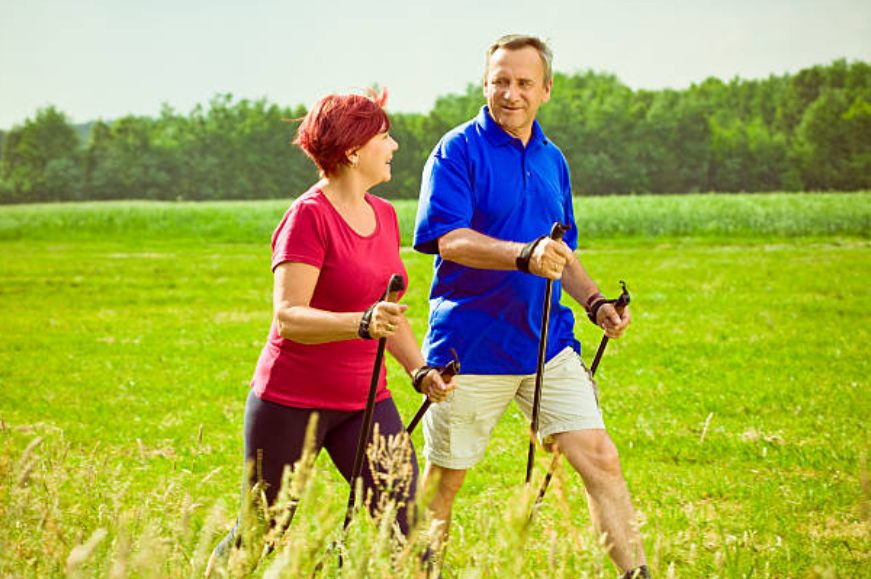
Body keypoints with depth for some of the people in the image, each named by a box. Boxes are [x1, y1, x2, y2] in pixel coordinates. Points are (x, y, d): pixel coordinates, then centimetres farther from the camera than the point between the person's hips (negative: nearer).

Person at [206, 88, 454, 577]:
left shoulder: (384, 215, 9)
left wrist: (421, 370, 5)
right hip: (291, 402, -6)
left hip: (365, 401, 6)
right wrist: (363, 325, -38)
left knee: (406, 522, -8)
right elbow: (288, 317, -23)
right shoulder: (309, 216, -15)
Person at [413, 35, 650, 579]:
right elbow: (448, 239, -21)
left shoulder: (552, 160, 13)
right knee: (443, 480, 7)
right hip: (471, 346, -5)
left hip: (548, 344, 5)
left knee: (600, 458, -6)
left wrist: (594, 301, 7)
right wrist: (525, 256, -35)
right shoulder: (458, 151, -8)